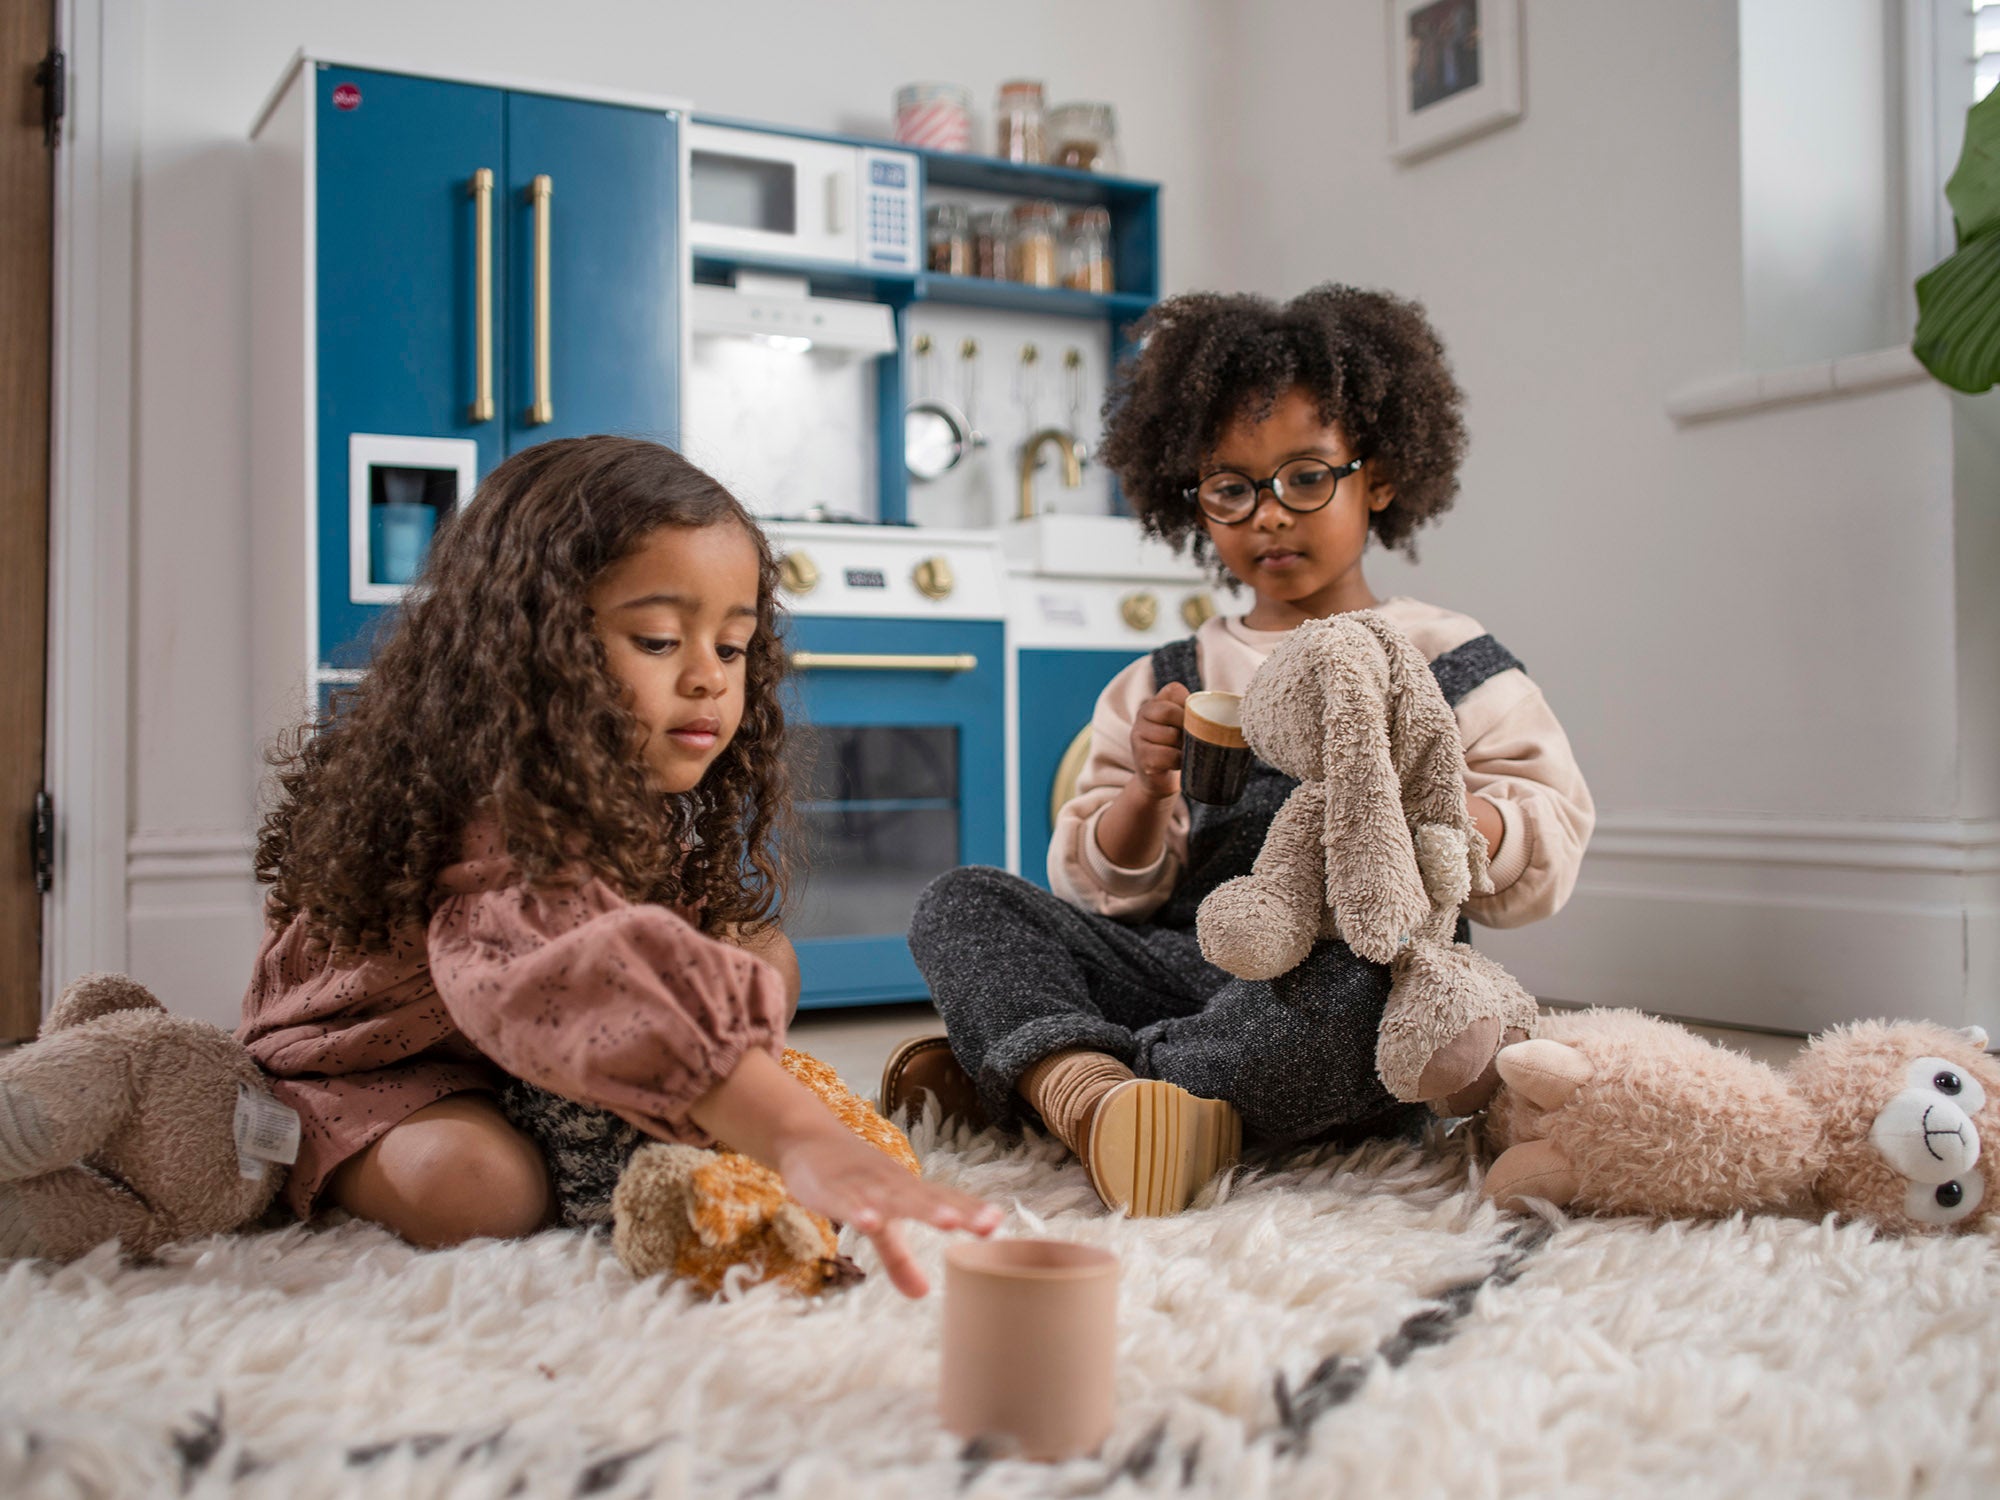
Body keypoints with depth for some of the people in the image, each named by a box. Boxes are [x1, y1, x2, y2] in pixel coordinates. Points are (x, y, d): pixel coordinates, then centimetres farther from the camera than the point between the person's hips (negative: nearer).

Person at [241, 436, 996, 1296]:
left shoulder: (634, 795, -8)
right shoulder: (504, 825, -41)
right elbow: (589, 983, -61)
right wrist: (798, 1137, -71)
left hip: (525, 1060, 8)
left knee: (762, 952, -2)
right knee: (473, 1186, -38)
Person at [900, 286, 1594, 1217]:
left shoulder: (1446, 663, 9)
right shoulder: (1162, 686, 17)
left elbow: (1544, 858, 2)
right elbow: (1105, 894, 13)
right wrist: (1148, 791, -7)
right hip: (1181, 966, 3)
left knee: (1363, 994, -39)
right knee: (961, 904, -12)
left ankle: (1021, 1074, -28)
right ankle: (1094, 1088, -40)